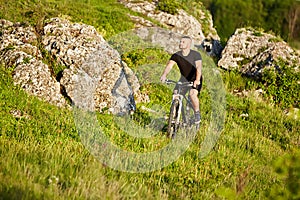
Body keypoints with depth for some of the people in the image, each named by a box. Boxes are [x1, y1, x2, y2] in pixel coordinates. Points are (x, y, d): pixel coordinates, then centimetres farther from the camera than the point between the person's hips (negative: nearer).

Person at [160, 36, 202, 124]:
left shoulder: (196, 55, -19)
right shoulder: (176, 55, -9)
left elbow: (199, 67, -32)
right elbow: (169, 65, -22)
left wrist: (197, 80, -48)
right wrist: (164, 75, -42)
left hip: (195, 79, -4)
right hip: (184, 78, 4)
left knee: (192, 93, -29)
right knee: (175, 94, -15)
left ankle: (197, 114, -8)